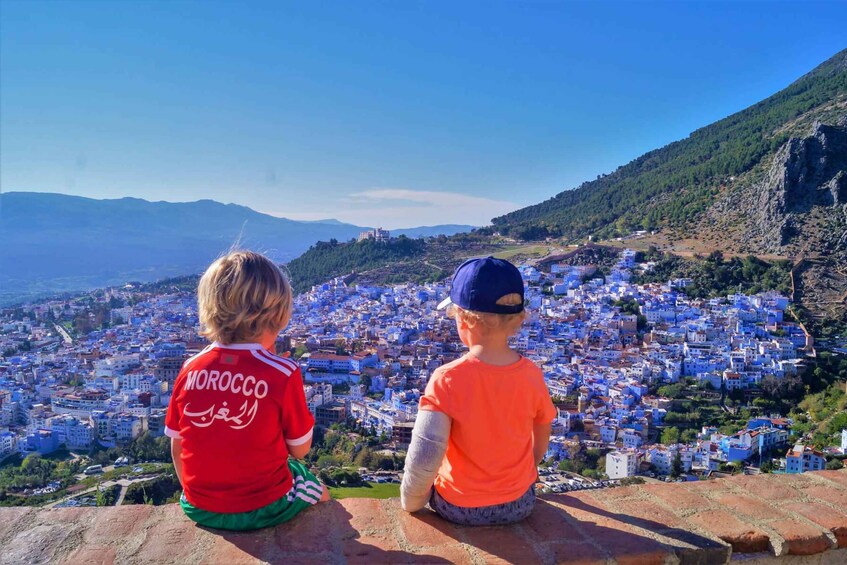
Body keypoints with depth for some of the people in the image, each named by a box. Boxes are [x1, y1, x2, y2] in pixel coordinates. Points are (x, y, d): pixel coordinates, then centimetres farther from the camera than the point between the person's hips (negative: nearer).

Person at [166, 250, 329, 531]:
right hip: (264, 508, -4)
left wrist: (196, 493, 17)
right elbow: (300, 449, -11)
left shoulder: (190, 370, -10)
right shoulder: (283, 373, -22)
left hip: (200, 510, 4)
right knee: (319, 494, 27)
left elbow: (177, 447, 0)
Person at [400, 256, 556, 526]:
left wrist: (411, 502, -8)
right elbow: (541, 439, 5)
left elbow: (422, 460, -28)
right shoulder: (532, 375, -13)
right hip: (520, 506, 3)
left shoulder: (447, 379, -25)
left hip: (459, 509, -2)